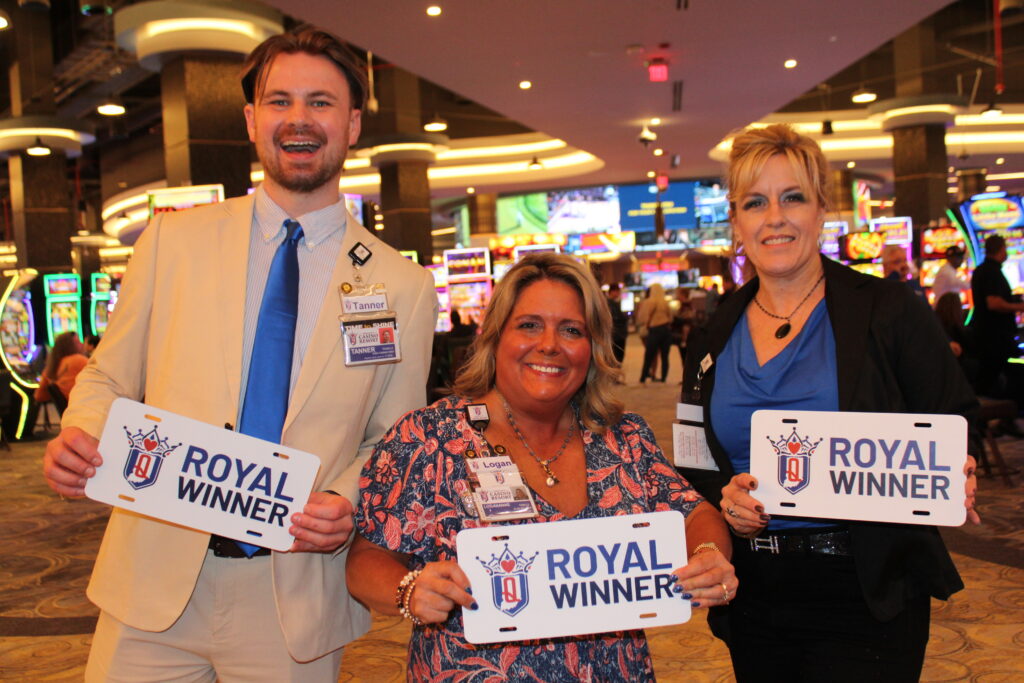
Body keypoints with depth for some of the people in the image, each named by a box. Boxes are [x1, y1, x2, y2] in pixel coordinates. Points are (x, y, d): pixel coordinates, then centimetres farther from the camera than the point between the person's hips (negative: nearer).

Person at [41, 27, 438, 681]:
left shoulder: (404, 286, -1)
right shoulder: (174, 239, 2)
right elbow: (108, 379, 8)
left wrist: (348, 500, -14)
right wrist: (80, 437, -13)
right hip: (154, 583, 1)